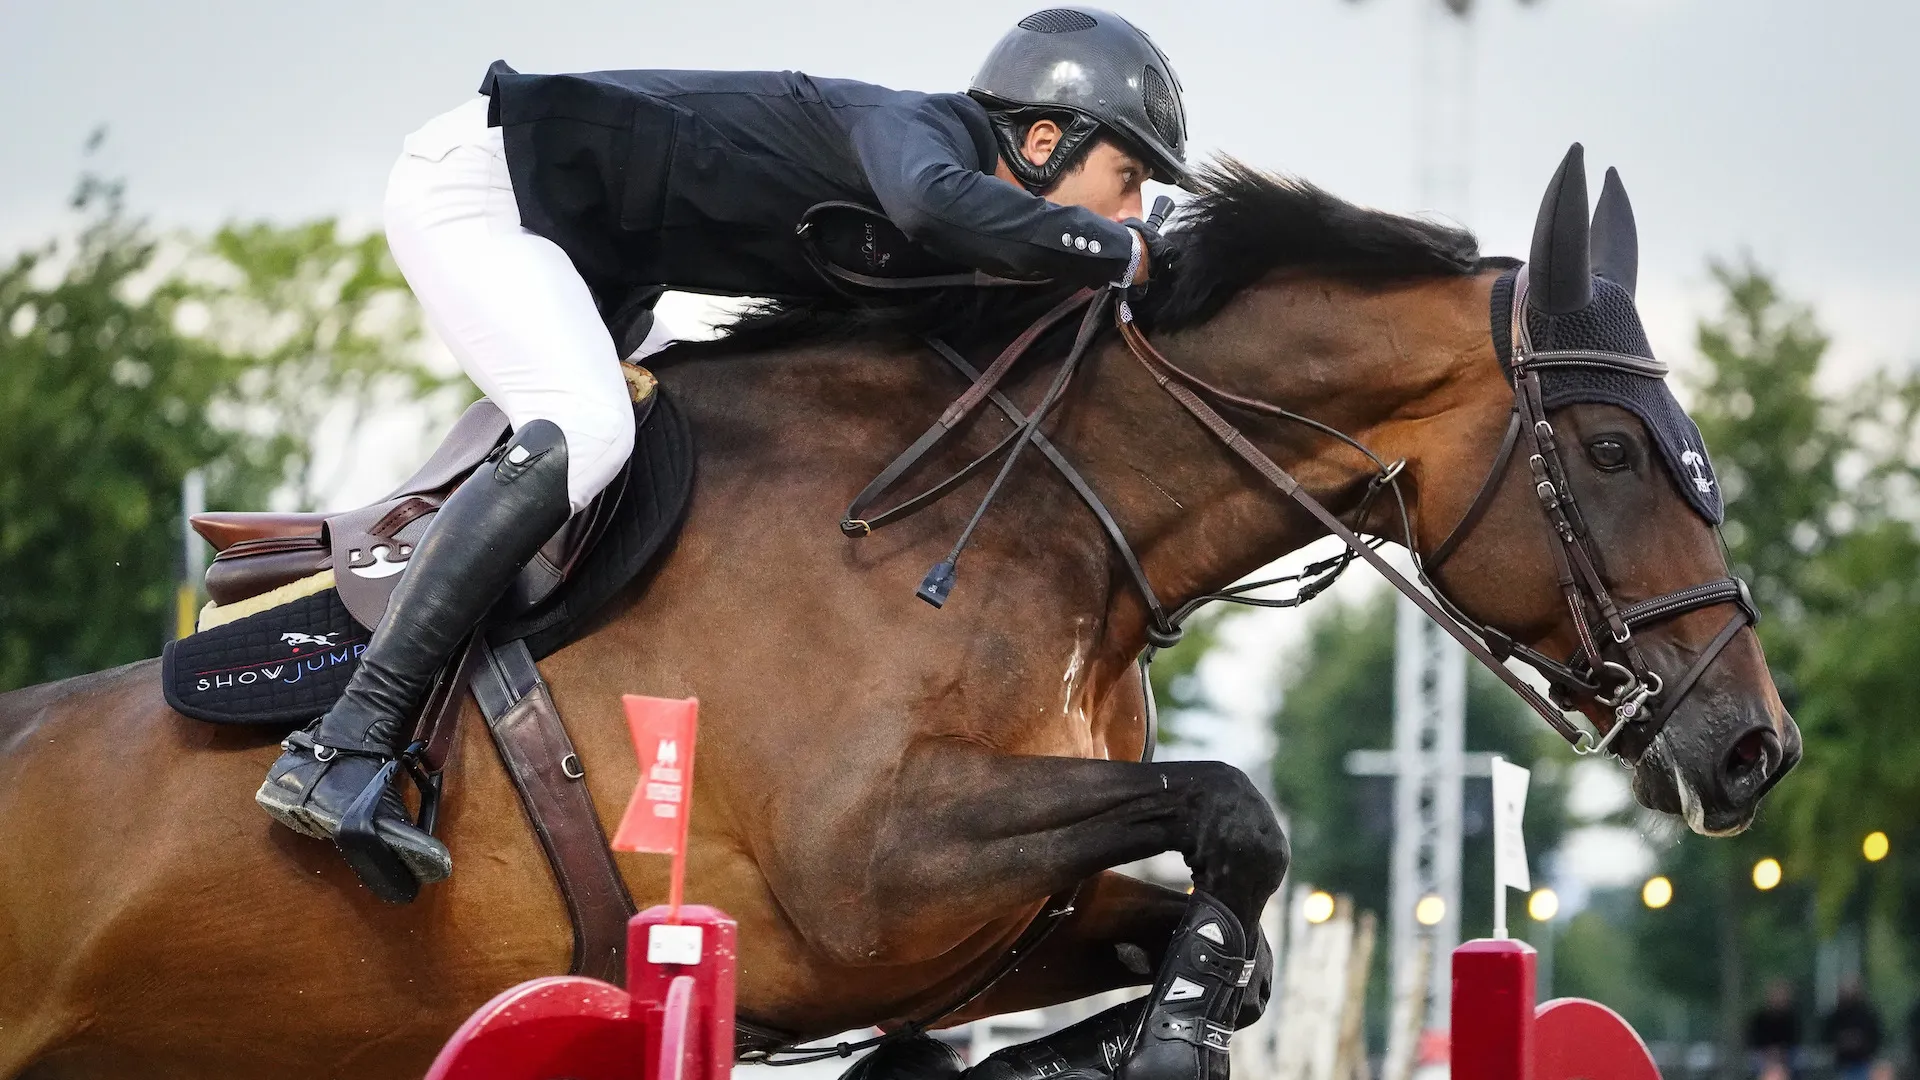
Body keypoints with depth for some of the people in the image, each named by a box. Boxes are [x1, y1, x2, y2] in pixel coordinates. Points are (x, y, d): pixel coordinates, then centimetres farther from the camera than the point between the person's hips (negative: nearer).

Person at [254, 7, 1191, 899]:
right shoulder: (916, 128, -21)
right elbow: (935, 205, -46)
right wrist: (1124, 251, -32)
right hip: (475, 179, -10)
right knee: (584, 429, -29)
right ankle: (341, 746, -35)